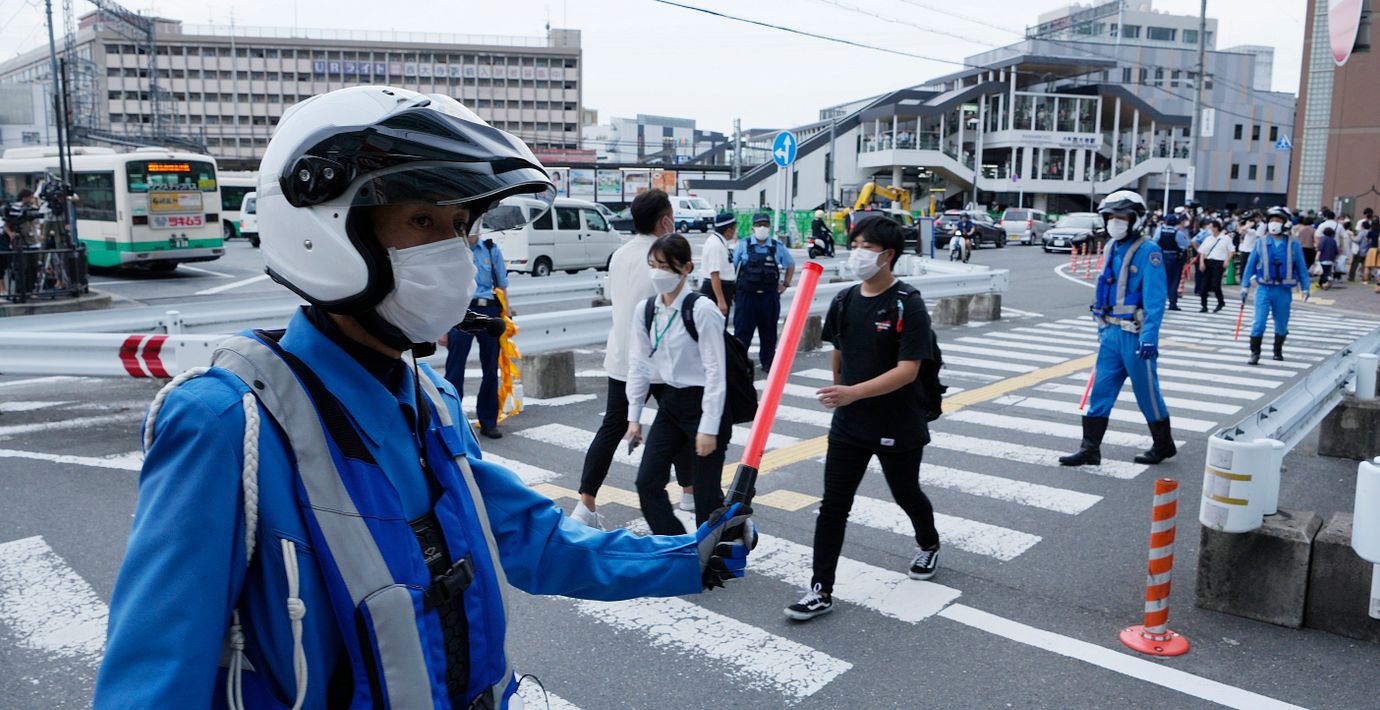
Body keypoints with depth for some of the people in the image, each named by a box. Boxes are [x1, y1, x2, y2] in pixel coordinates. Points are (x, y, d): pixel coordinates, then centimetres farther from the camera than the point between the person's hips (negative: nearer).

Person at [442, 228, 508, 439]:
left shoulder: (492, 249, 9)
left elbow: (502, 285, 13)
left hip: (489, 312, 3)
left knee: (491, 369, 7)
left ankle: (488, 422, 18)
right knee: (455, 370, -3)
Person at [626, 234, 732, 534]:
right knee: (647, 482, 5)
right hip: (670, 402, 7)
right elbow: (639, 364, 7)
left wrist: (709, 427, -19)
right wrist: (634, 416, 6)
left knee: (706, 491, 2)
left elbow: (715, 371, -18)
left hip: (705, 402, -6)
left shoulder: (702, 310, -18)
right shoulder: (645, 310, 1)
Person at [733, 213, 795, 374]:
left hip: (770, 296, 2)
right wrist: (733, 291, 0)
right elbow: (732, 267, 3)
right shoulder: (743, 245, -1)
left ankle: (768, 362, 23)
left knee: (769, 331, 11)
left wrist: (785, 284, 13)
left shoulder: (778, 246, 4)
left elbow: (790, 265, 20)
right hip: (746, 295, -2)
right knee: (742, 330, -2)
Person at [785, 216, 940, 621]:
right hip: (848, 424, 4)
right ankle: (821, 591, 5)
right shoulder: (845, 301, 1)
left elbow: (908, 370, -24)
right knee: (833, 506, -1)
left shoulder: (908, 306, -16)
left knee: (906, 494, 20)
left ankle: (929, 545, 50)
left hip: (898, 428, -4)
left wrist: (854, 392, -33)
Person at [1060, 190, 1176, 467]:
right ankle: (1090, 449, 8)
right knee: (1101, 389, 5)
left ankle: (1163, 445, 25)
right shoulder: (1113, 249, 11)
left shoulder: (1148, 251, -13)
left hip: (1135, 336, -7)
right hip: (1112, 332, 7)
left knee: (1147, 392, 6)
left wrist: (1149, 337, -25)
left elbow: (1154, 299, -19)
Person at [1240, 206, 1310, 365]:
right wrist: (1245, 287, 2)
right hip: (1264, 289, -1)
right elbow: (1250, 265, 5)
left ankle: (1278, 351, 30)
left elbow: (1302, 267, 5)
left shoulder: (1293, 245, 2)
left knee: (1282, 324, 12)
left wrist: (1305, 288, 1)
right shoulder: (1261, 243, 1)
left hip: (1284, 291, 1)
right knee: (1258, 322, -9)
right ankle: (1255, 353, -2)